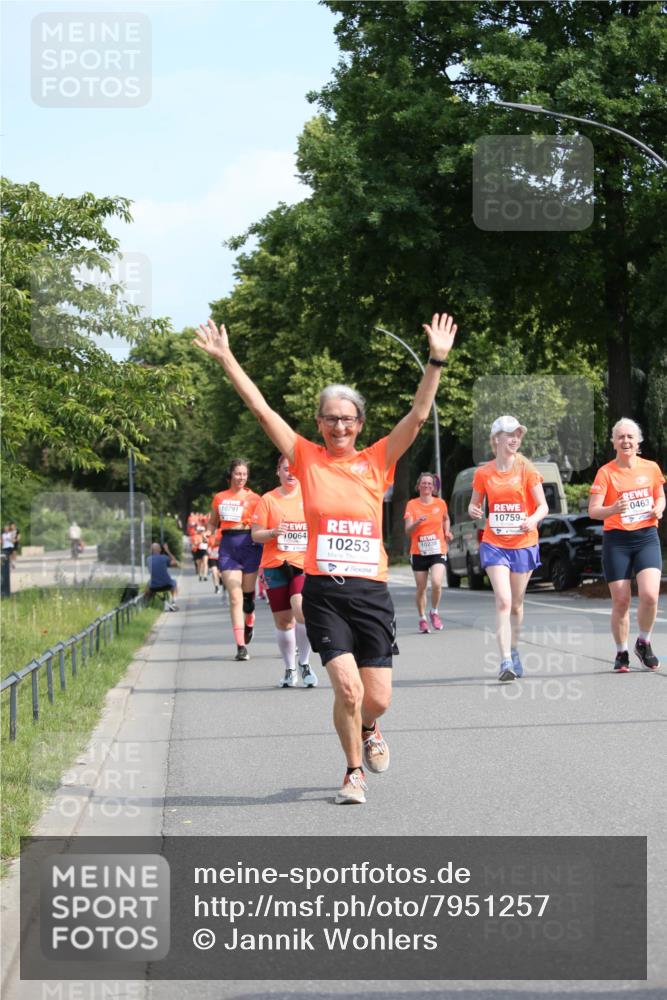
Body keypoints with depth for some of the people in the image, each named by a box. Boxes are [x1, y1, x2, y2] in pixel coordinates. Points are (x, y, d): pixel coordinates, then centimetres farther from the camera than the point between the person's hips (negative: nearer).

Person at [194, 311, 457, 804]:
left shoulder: (377, 461, 7)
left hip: (371, 591, 1)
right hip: (323, 592, -1)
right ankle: (354, 772, 9)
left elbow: (419, 414, -1)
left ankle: (368, 730, 40)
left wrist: (437, 361, -10)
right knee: (347, 687, -15)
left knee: (378, 700, 2)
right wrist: (226, 359, -1)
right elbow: (260, 408, 2)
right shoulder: (307, 458, 5)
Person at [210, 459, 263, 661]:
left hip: (249, 545, -1)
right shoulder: (219, 498, 9)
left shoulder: (253, 498, 2)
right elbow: (213, 523, 20)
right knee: (235, 597, -9)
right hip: (228, 548, 1)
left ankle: (249, 623, 44)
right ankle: (241, 646, -11)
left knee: (248, 593, 10)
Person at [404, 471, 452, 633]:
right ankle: (422, 618, 23)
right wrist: (417, 522, -27)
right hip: (418, 552, 0)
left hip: (438, 551, 0)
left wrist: (447, 532, 8)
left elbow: (446, 519, 25)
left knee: (436, 582, -19)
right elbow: (408, 531, -9)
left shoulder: (440, 503, 4)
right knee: (421, 588, 4)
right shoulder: (412, 505, -2)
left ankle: (434, 612, 5)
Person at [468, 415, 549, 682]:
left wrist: (533, 519, -25)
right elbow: (474, 504, 12)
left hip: (523, 543, 1)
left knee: (516, 603, 11)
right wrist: (473, 511, -12)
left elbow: (543, 506, -4)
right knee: (503, 600, -15)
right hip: (494, 544, -1)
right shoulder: (483, 473, 1)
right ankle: (505, 661, -19)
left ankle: (513, 651, 33)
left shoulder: (526, 470, -2)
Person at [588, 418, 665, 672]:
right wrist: (613, 509, -31)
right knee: (621, 601, 0)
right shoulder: (606, 472, -4)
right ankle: (621, 653, 19)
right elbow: (593, 511, -10)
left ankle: (643, 643, 9)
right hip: (616, 540, -1)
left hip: (647, 537, 1)